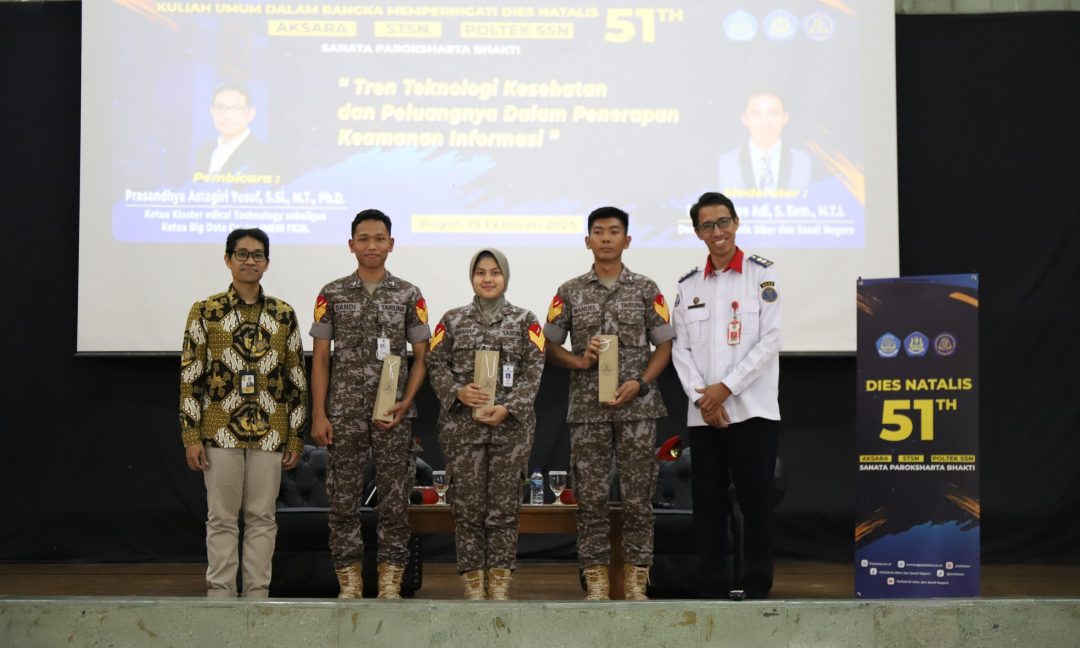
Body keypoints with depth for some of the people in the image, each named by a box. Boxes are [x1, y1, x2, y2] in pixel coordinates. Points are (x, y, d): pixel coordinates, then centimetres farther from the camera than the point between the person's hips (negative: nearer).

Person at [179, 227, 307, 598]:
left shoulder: (284, 315, 7)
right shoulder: (205, 311, 2)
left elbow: (296, 378, 8)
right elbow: (190, 376, 0)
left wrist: (296, 436, 4)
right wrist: (191, 435, -5)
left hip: (269, 432, 2)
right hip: (221, 429, -1)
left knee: (262, 518, 6)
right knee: (222, 518, 4)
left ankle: (257, 594, 13)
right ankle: (220, 594, 11)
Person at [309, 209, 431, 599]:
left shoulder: (409, 295, 4)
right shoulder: (332, 294, 4)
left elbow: (421, 357, 4)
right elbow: (320, 358, 4)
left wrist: (405, 403, -9)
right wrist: (318, 415, -2)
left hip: (394, 415, 0)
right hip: (344, 413, 0)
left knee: (395, 500, 3)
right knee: (343, 500, 3)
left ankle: (390, 584, 12)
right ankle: (349, 584, 13)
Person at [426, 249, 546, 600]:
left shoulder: (525, 321, 5)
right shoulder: (452, 320, 8)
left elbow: (534, 370, -1)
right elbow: (436, 364, 6)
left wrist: (509, 407, -12)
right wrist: (457, 392, -12)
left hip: (511, 424, 0)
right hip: (462, 424, 1)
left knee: (505, 504, 1)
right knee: (468, 503, 2)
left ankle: (500, 580, 10)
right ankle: (472, 579, 11)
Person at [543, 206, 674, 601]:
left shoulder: (646, 290, 6)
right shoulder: (570, 292, 7)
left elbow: (664, 346, 6)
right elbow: (550, 347, 11)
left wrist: (640, 382, -9)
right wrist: (580, 361, -8)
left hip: (637, 407, 0)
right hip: (587, 409, 1)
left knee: (638, 496, 1)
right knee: (590, 497, 2)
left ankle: (636, 579, 9)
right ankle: (596, 579, 9)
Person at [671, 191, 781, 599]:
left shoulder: (763, 274, 2)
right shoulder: (688, 286, 12)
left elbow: (770, 340, -6)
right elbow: (680, 348, 8)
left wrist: (726, 387, -12)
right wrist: (701, 398, -6)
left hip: (753, 410, -3)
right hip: (702, 413, 4)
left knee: (755, 501, -2)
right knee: (707, 502, 5)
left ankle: (758, 589, 6)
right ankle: (712, 589, 12)